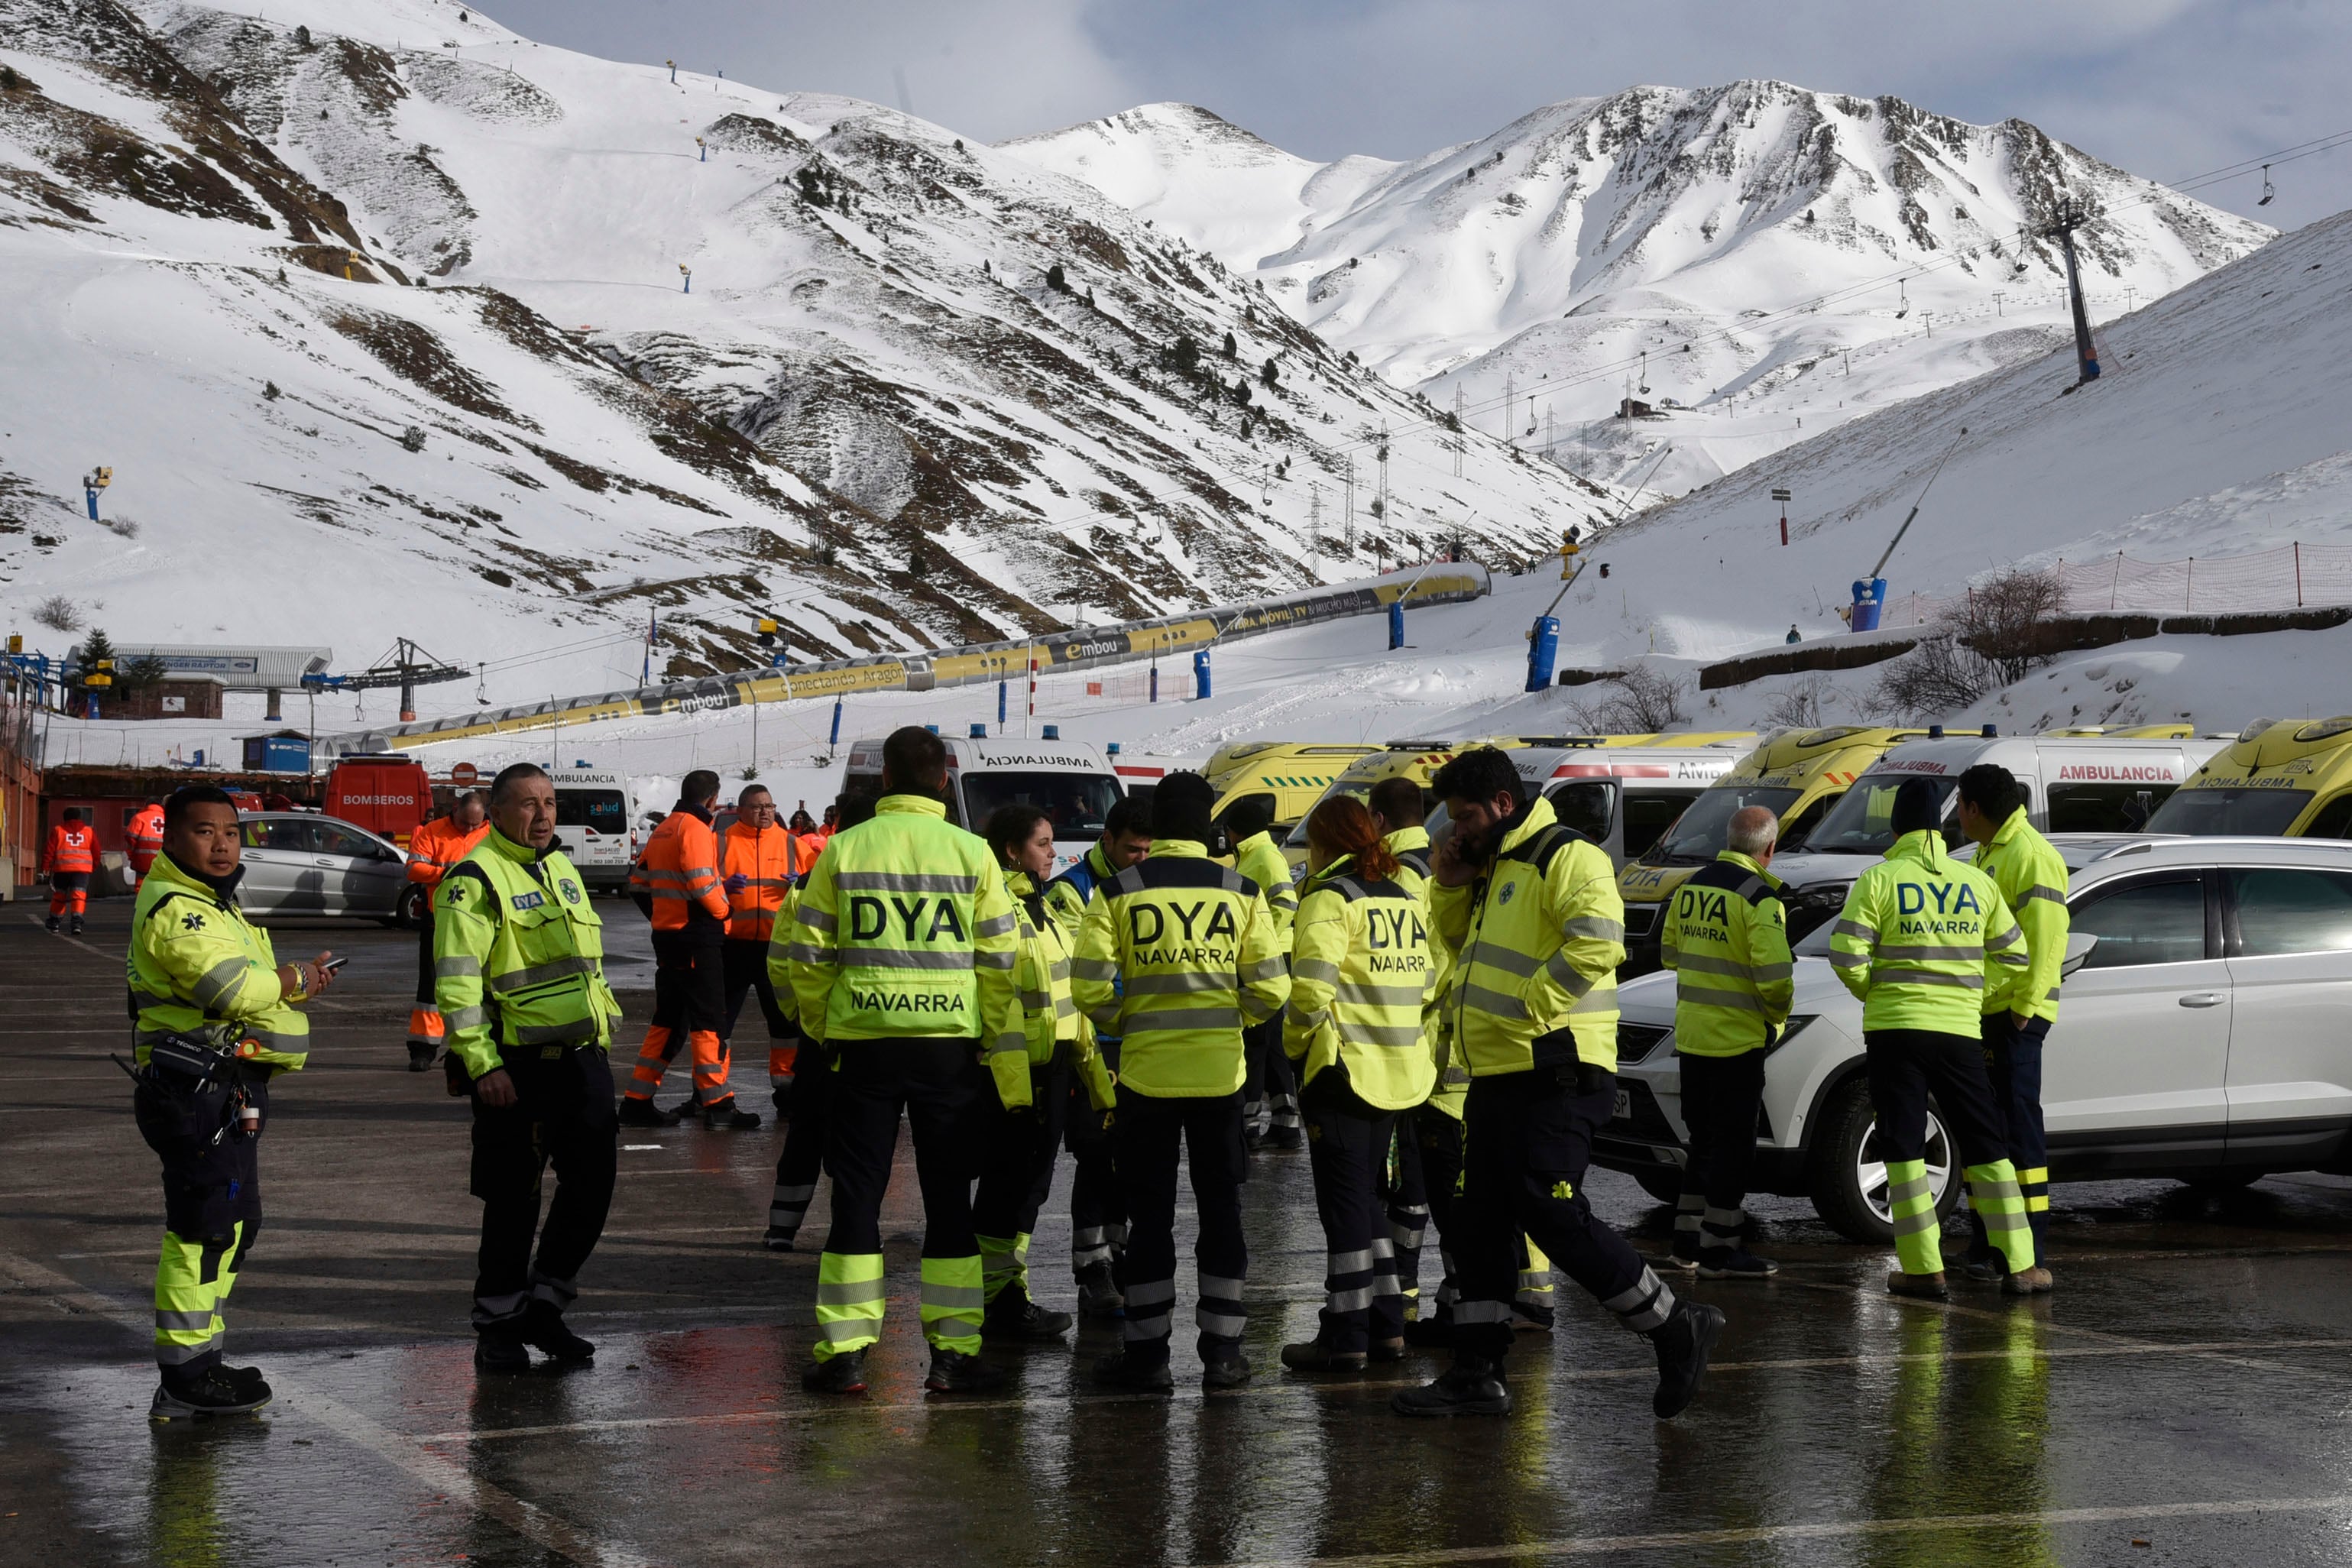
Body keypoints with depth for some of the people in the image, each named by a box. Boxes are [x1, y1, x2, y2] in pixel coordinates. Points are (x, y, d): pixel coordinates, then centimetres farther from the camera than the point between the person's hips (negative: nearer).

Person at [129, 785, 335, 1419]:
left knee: (231, 1225, 18)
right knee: (206, 1230, -11)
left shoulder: (214, 903, 20)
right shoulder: (175, 909, -15)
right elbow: (232, 988, -26)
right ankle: (185, 1380, -9)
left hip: (229, 1092, 11)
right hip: (199, 1095, -11)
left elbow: (254, 983, 27)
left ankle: (202, 1361, 26)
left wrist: (297, 979, 6)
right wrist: (297, 981, -9)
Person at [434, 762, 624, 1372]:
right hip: (516, 1064, -7)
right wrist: (482, 1064, -20)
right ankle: (497, 1328, 12)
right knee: (513, 1201, 0)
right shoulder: (475, 880, -9)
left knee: (592, 1181, 6)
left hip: (581, 1056, 7)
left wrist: (604, 1032, 22)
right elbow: (456, 981, -15)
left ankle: (543, 1306, 20)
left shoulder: (561, 870, 17)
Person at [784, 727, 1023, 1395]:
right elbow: (1000, 961, -1)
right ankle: (954, 1351, 7)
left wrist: (822, 1027, 15)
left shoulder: (844, 851, 0)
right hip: (950, 1043, 0)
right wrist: (1002, 1041, 10)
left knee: (856, 1196, 7)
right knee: (949, 1197, 8)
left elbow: (807, 957, 1)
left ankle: (844, 1350, 6)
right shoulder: (972, 854, -1)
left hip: (863, 1042, 0)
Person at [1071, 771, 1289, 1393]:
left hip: (1146, 1074, -1)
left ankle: (1147, 1352, 9)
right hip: (1220, 1074, 1)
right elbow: (1271, 990, -2)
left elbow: (1089, 986, -9)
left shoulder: (1117, 892, -4)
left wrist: (1121, 1022, 11)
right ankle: (1222, 1351, 11)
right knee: (1221, 1211, 10)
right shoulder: (1241, 892, 0)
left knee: (1149, 1216, 7)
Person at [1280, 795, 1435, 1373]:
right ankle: (1386, 1325, 18)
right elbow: (1423, 983, 14)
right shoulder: (1405, 899, 12)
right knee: (1368, 1195, 17)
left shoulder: (1330, 899, -12)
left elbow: (1312, 985, -21)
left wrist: (1295, 1042, -6)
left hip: (1343, 1066, -8)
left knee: (1344, 1201, -3)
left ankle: (1345, 1336, -1)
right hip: (1397, 1069, 8)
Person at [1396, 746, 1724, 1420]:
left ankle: (1676, 1328, 0)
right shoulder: (1493, 865, 19)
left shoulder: (1568, 858, -12)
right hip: (1497, 1079, 10)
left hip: (1555, 1079, -10)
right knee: (1479, 1223, 10)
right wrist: (1450, 887, 13)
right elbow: (1459, 941, 32)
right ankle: (1476, 1374, 16)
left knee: (1553, 1215, -12)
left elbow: (1596, 943, -27)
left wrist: (1529, 1005, -23)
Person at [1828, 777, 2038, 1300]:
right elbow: (2014, 958, 10)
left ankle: (1924, 1268, -2)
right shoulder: (1978, 883, 7)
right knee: (1986, 1148, 10)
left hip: (1894, 1028, -3)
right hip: (1960, 1031, 3)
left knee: (1904, 1149, 3)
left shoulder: (1879, 880, -3)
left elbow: (1847, 956, -9)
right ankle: (2018, 1265, 8)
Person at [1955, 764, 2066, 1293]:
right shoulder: (1990, 855, 21)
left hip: (2014, 1017, -10)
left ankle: (2032, 1259, -11)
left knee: (2018, 1130, -11)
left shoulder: (2031, 856, -11)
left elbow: (2046, 938, -19)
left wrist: (2023, 1007, -22)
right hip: (1982, 1015, 10)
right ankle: (1985, 1248, 20)